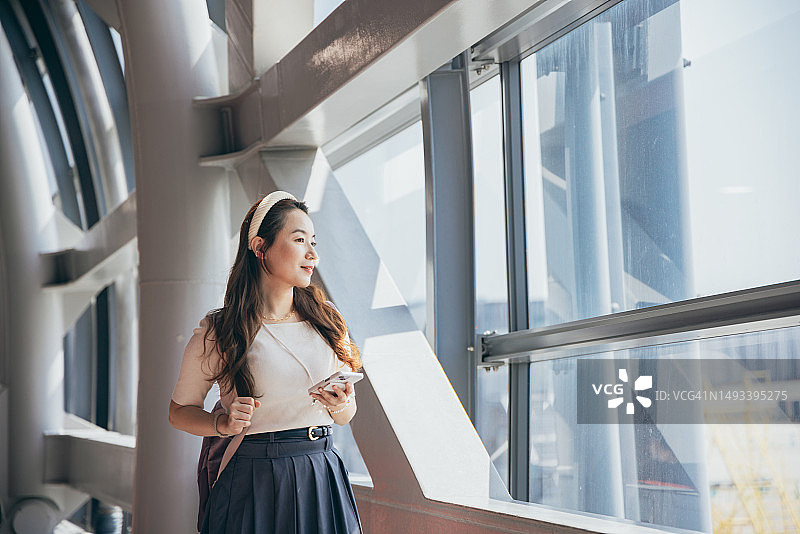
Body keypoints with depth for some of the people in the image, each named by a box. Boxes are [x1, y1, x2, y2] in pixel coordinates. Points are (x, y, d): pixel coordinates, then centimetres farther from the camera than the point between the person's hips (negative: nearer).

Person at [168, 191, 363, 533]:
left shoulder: (325, 322, 7)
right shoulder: (217, 331, -5)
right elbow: (180, 410, 4)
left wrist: (341, 407, -8)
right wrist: (224, 424, -15)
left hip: (323, 477, 4)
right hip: (255, 480, -4)